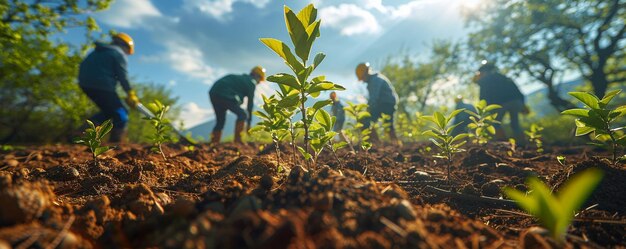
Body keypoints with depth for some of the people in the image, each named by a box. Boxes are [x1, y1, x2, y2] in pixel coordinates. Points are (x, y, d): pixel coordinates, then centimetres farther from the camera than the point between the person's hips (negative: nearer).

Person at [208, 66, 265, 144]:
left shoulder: (241, 78, 31)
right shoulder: (251, 82, 6)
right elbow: (250, 102, 4)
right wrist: (249, 123, 7)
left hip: (213, 93, 9)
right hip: (225, 95, -9)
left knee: (220, 121, 19)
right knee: (243, 114, 1)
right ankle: (237, 141, -3)